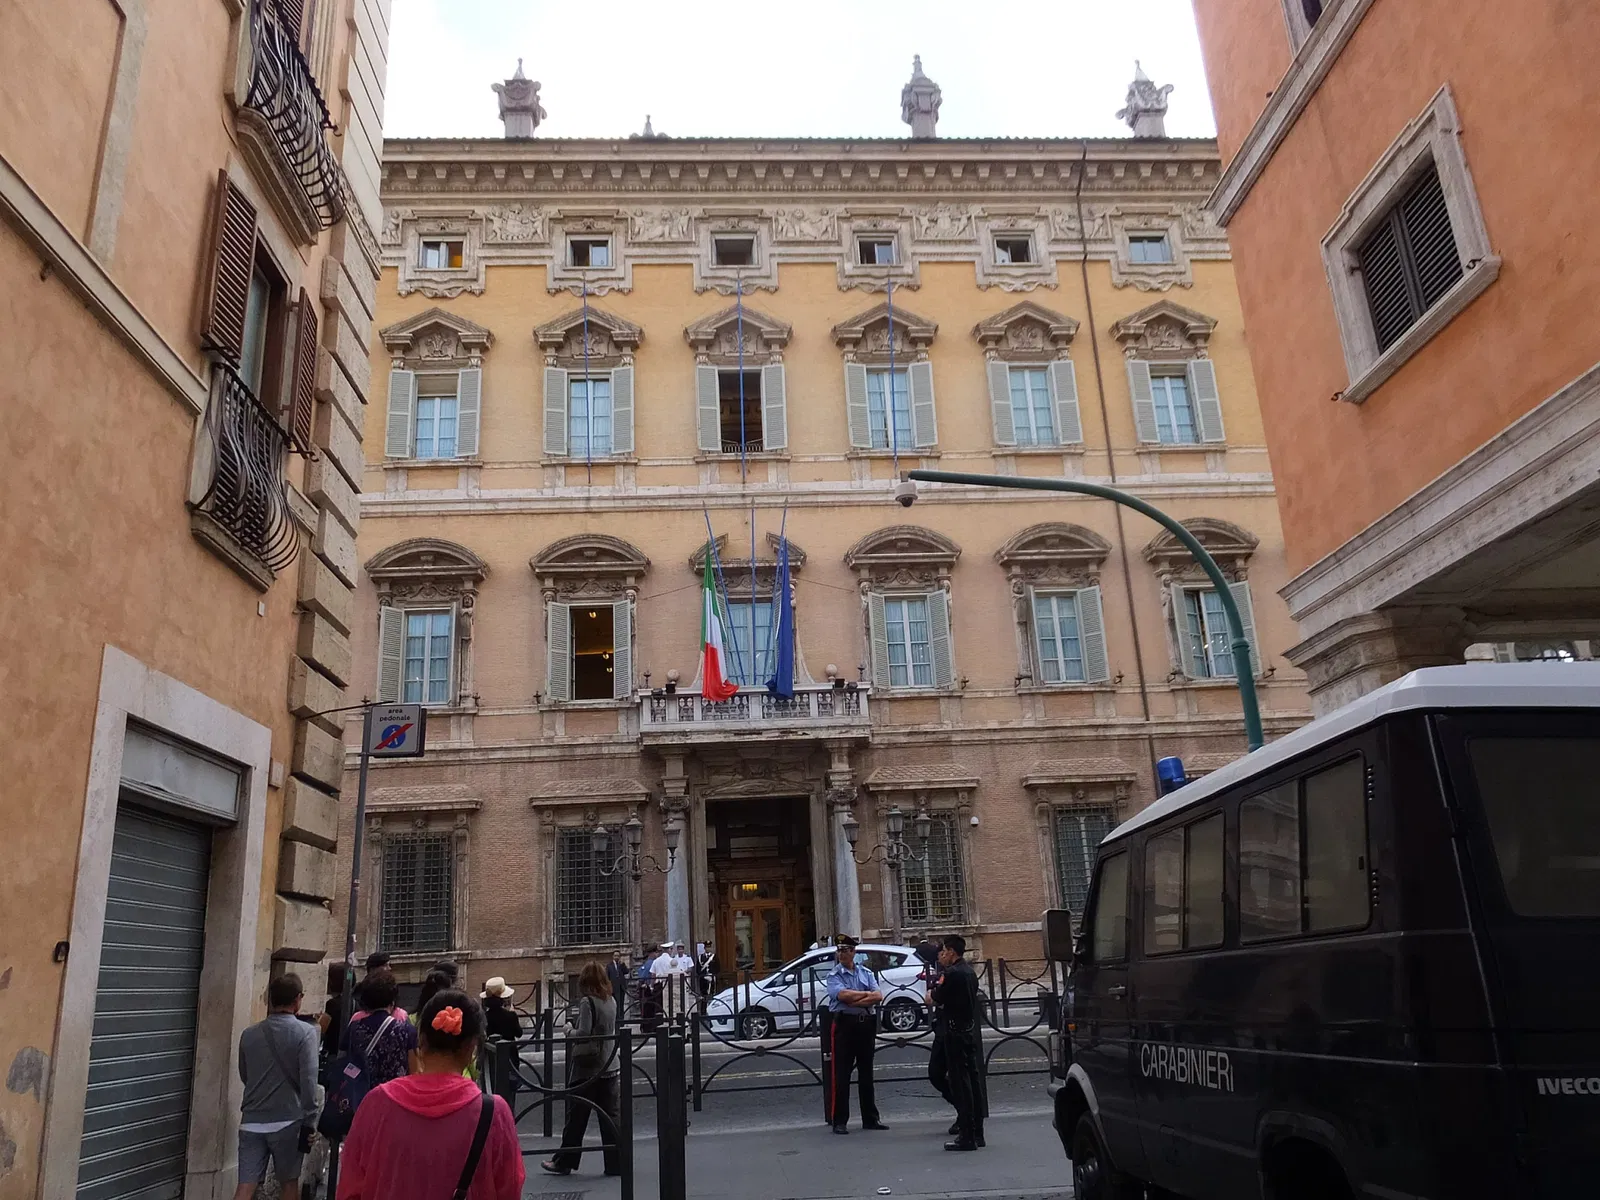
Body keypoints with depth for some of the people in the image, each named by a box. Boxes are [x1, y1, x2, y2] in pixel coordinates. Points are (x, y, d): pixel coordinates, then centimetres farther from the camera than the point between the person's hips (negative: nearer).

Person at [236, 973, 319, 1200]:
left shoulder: (249, 1034, 5)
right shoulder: (305, 1032, -10)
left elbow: (244, 1077, 19)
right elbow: (308, 1082, -14)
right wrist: (309, 1122, -8)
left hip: (251, 1122, 3)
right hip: (288, 1121, -3)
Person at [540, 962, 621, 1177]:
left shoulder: (587, 1002, -14)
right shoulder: (611, 1001, 5)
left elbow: (582, 1034, -19)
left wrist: (570, 1029, 0)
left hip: (587, 1066, -6)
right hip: (609, 1065, 6)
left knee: (576, 1116, 7)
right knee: (610, 1115, 8)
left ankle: (564, 1162, 19)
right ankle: (615, 1163, 8)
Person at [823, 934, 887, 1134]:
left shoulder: (866, 974, 11)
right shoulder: (834, 975, 0)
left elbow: (879, 997, -2)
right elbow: (842, 994, -18)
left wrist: (856, 1000, -14)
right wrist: (867, 994, -6)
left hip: (867, 1023, 4)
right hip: (844, 1024, -4)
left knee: (867, 1073, 11)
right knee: (840, 1074, -3)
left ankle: (870, 1118, 20)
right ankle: (839, 1121, 3)